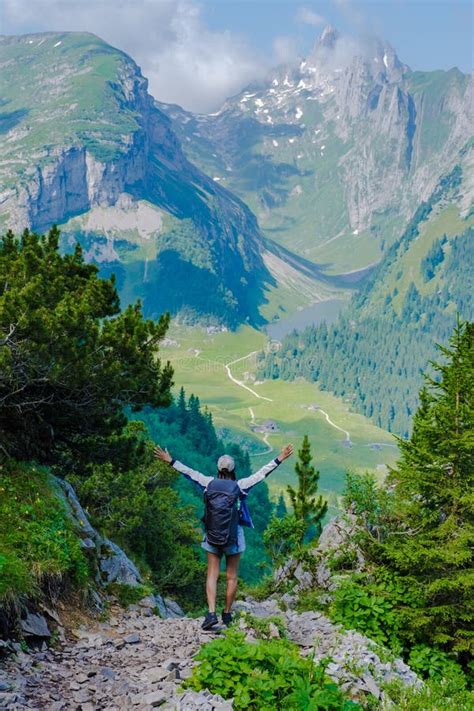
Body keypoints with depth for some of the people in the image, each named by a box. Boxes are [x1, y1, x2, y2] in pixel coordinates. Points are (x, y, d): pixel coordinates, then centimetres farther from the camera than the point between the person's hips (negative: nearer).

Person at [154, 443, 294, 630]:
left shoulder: (209, 483, -4)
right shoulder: (239, 486, -9)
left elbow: (189, 472, 3)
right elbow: (262, 473, -8)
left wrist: (170, 461, 13)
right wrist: (279, 459, -3)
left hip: (212, 537, 1)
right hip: (233, 537, -1)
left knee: (212, 575, 4)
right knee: (231, 577, 10)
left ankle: (211, 613, -10)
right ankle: (227, 614, 19)